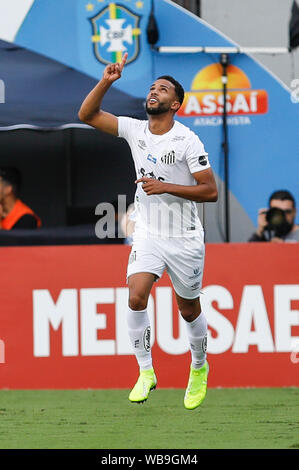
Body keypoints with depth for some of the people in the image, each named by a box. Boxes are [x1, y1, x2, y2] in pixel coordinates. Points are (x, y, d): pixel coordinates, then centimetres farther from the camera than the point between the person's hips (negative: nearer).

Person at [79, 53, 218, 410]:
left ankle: (199, 368, 34)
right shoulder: (135, 129, 0)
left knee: (189, 310, 9)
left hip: (185, 239, -3)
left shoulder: (187, 140, -14)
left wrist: (165, 186, -22)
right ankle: (146, 372, -6)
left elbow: (210, 191, -14)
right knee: (136, 297, -17)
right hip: (147, 234, 3)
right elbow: (87, 115, -1)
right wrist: (106, 82, -15)